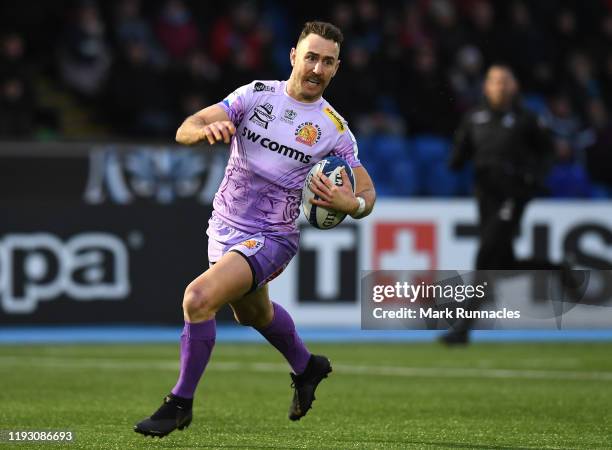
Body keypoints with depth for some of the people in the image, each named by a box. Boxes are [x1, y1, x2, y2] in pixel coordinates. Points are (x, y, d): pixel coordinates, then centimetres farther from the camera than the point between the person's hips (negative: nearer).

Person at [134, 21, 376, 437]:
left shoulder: (335, 130, -9)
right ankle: (307, 367, 59)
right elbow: (185, 131, -13)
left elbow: (367, 193, 0)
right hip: (225, 227, 5)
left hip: (270, 240, -5)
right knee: (253, 313, 29)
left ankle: (180, 404, -9)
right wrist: (207, 129, -37)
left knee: (198, 298, -25)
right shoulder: (256, 95, -5)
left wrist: (350, 203, -24)